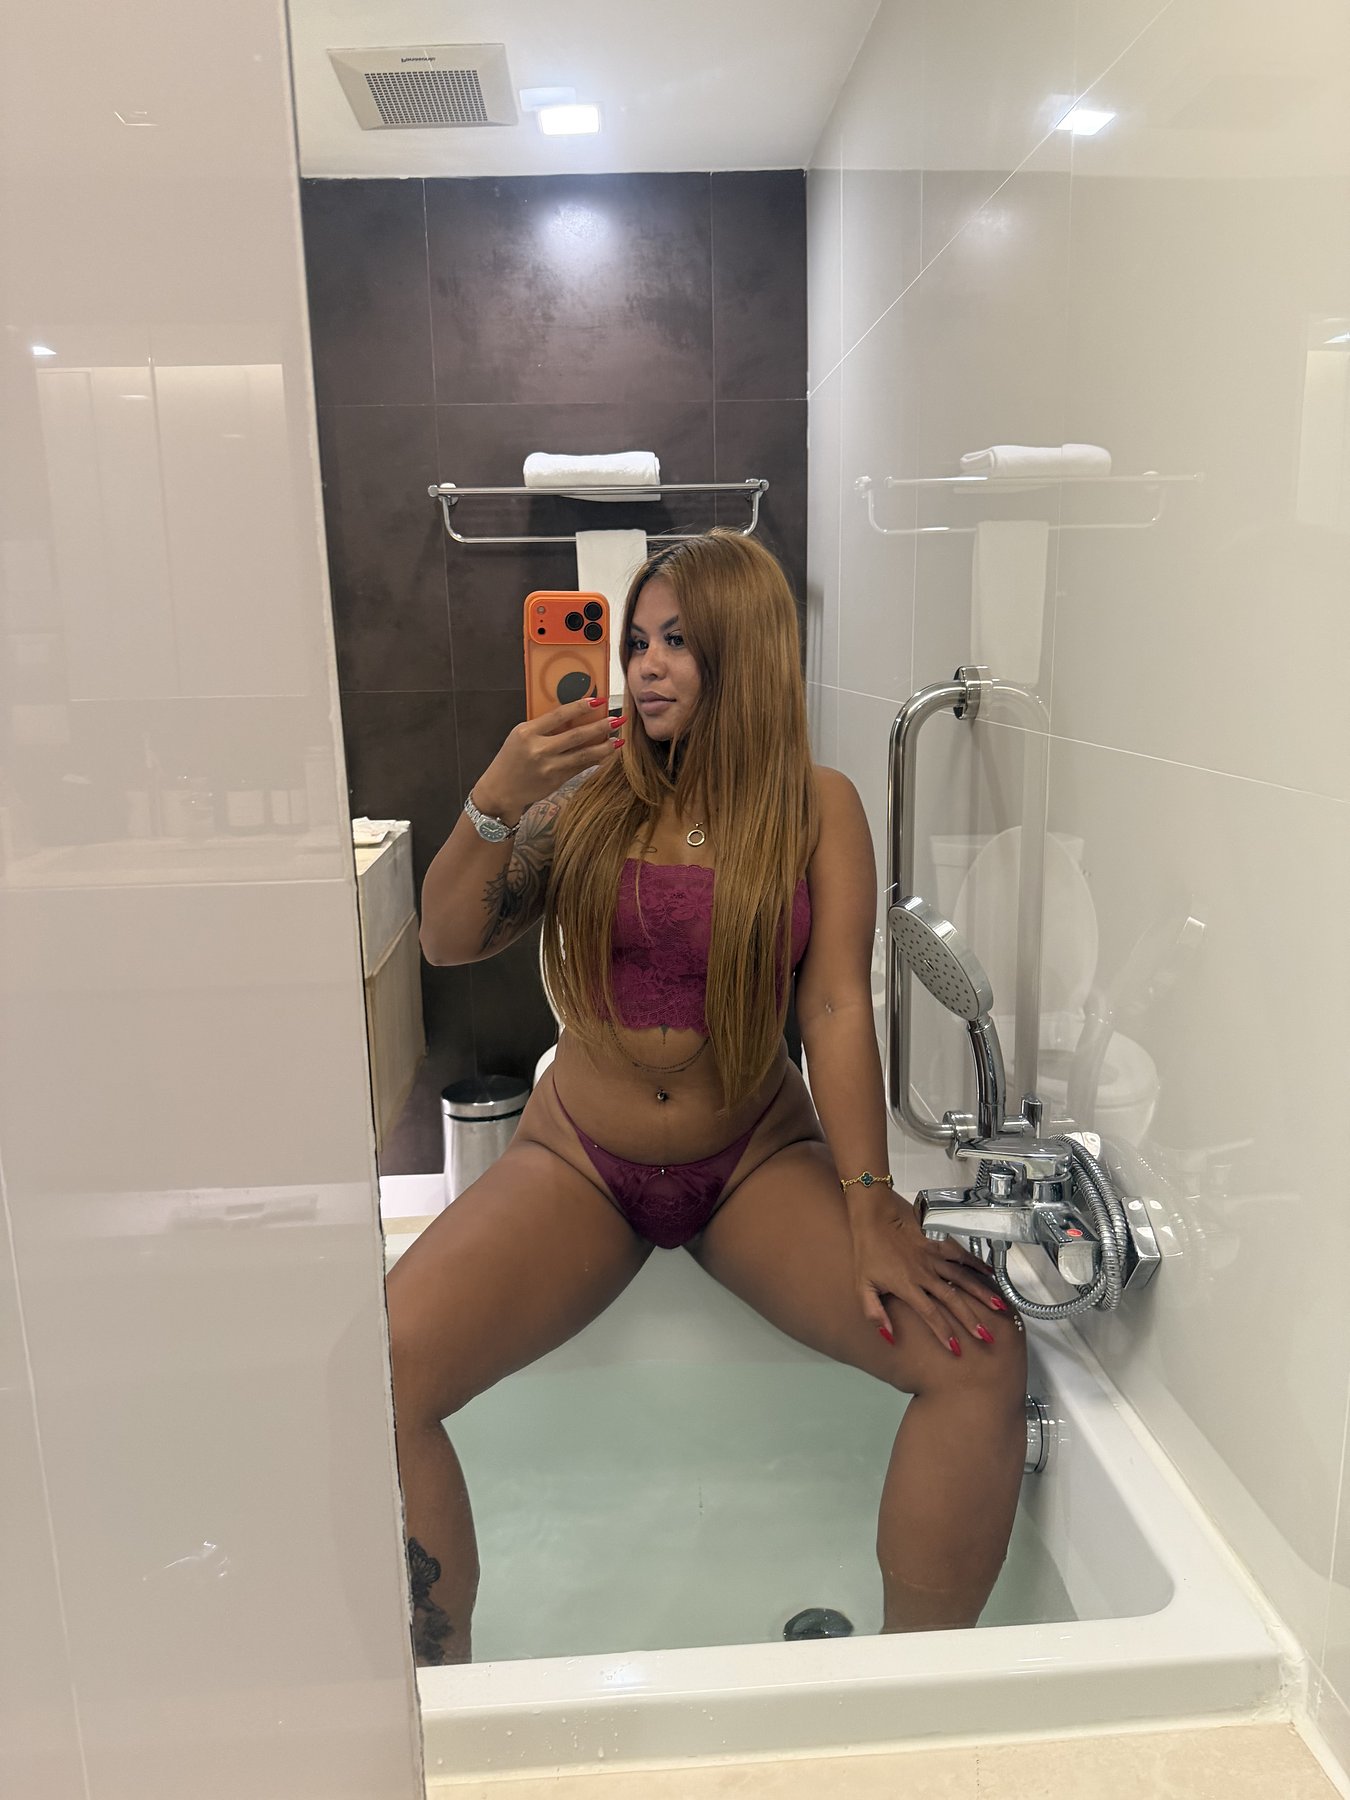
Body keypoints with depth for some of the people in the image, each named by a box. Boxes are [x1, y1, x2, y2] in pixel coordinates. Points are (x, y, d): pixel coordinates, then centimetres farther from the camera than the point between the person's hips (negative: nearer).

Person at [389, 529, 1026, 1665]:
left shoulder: (817, 807, -2)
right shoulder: (588, 794, 0)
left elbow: (838, 1008, -9)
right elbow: (449, 942, -2)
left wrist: (872, 1208, -18)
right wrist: (494, 805, -19)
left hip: (758, 1161, 0)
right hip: (579, 1161, 1)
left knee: (981, 1352, -20)